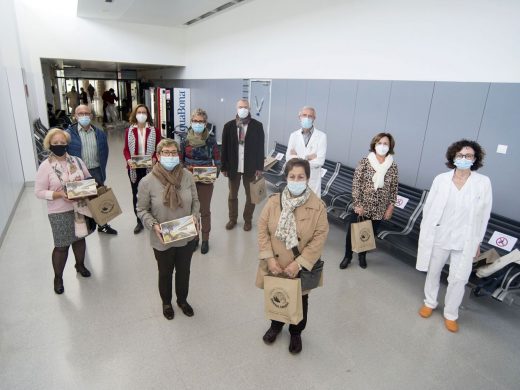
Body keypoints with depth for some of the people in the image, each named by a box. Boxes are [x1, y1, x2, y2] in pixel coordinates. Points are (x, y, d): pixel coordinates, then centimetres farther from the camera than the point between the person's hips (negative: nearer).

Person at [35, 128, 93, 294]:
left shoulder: (76, 160, -1)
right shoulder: (45, 166, -12)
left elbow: (88, 178, 10)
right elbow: (39, 191, -11)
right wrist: (59, 194, -24)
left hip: (80, 208, 4)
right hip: (59, 212, -4)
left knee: (80, 238, 20)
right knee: (62, 246, 6)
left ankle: (80, 264, 45)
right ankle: (58, 277, 28)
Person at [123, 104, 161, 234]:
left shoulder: (155, 131, -3)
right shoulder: (129, 131, 2)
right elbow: (126, 149, 4)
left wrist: (154, 159, -19)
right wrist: (128, 160, -15)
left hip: (150, 167, -2)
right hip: (134, 168, 2)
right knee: (136, 195, 11)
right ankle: (139, 221, 26)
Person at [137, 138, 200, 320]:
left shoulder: (187, 176, -10)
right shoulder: (147, 182, -17)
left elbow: (195, 201, 3)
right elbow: (142, 210, -6)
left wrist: (195, 216, -14)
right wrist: (153, 225, -22)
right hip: (162, 240, -2)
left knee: (184, 271, 23)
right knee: (165, 272, 21)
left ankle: (182, 300, 50)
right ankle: (166, 302, 49)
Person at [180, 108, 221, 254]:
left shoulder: (211, 140, -7)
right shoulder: (185, 140, -2)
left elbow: (217, 161, -2)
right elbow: (180, 160, 5)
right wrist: (186, 169, -13)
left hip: (205, 181, -2)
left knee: (205, 211, 9)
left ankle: (205, 239, 24)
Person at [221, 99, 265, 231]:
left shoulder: (257, 125, -3)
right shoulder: (228, 126, 0)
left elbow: (260, 147, -3)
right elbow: (224, 147, 1)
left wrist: (259, 167, -6)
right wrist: (224, 167, -1)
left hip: (250, 167, -1)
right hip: (233, 166, 2)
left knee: (251, 195, 11)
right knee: (232, 195, 14)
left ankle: (248, 220, 27)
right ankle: (232, 219, 31)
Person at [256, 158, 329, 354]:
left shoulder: (318, 206, -16)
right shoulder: (274, 201, -11)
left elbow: (319, 238, -15)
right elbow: (262, 230, -7)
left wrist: (299, 264, -19)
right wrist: (269, 259, -15)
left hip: (300, 269, -1)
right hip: (275, 267, 2)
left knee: (299, 302, 22)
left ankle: (296, 333, 50)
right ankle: (275, 325, 55)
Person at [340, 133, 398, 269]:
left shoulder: (393, 166, -3)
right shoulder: (365, 161, -9)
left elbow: (393, 189, 3)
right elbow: (356, 183, -9)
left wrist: (390, 208, 1)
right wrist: (357, 204, -13)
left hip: (379, 209, 2)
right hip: (362, 206, -2)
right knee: (352, 231, 7)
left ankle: (362, 255, 41)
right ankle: (347, 256, 29)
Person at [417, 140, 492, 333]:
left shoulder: (484, 183, -8)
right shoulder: (441, 179, -8)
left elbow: (484, 215, -1)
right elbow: (428, 207, -1)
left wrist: (477, 242, 4)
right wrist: (425, 233, 2)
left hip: (465, 241, -1)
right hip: (439, 236, 1)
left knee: (458, 280, 4)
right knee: (433, 272, 17)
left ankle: (450, 314, 27)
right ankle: (430, 302, 40)